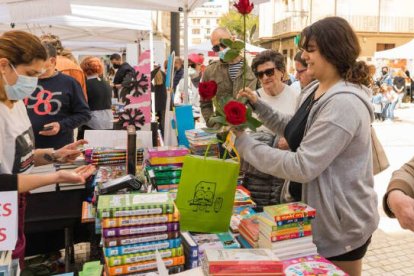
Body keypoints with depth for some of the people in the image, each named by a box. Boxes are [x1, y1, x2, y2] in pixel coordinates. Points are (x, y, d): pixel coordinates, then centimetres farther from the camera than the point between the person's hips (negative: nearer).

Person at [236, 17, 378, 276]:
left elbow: (302, 167, -31)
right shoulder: (316, 90, 4)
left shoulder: (343, 103, -28)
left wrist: (244, 143, -26)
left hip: (342, 224, -9)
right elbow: (296, 129, 16)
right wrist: (259, 105, 3)